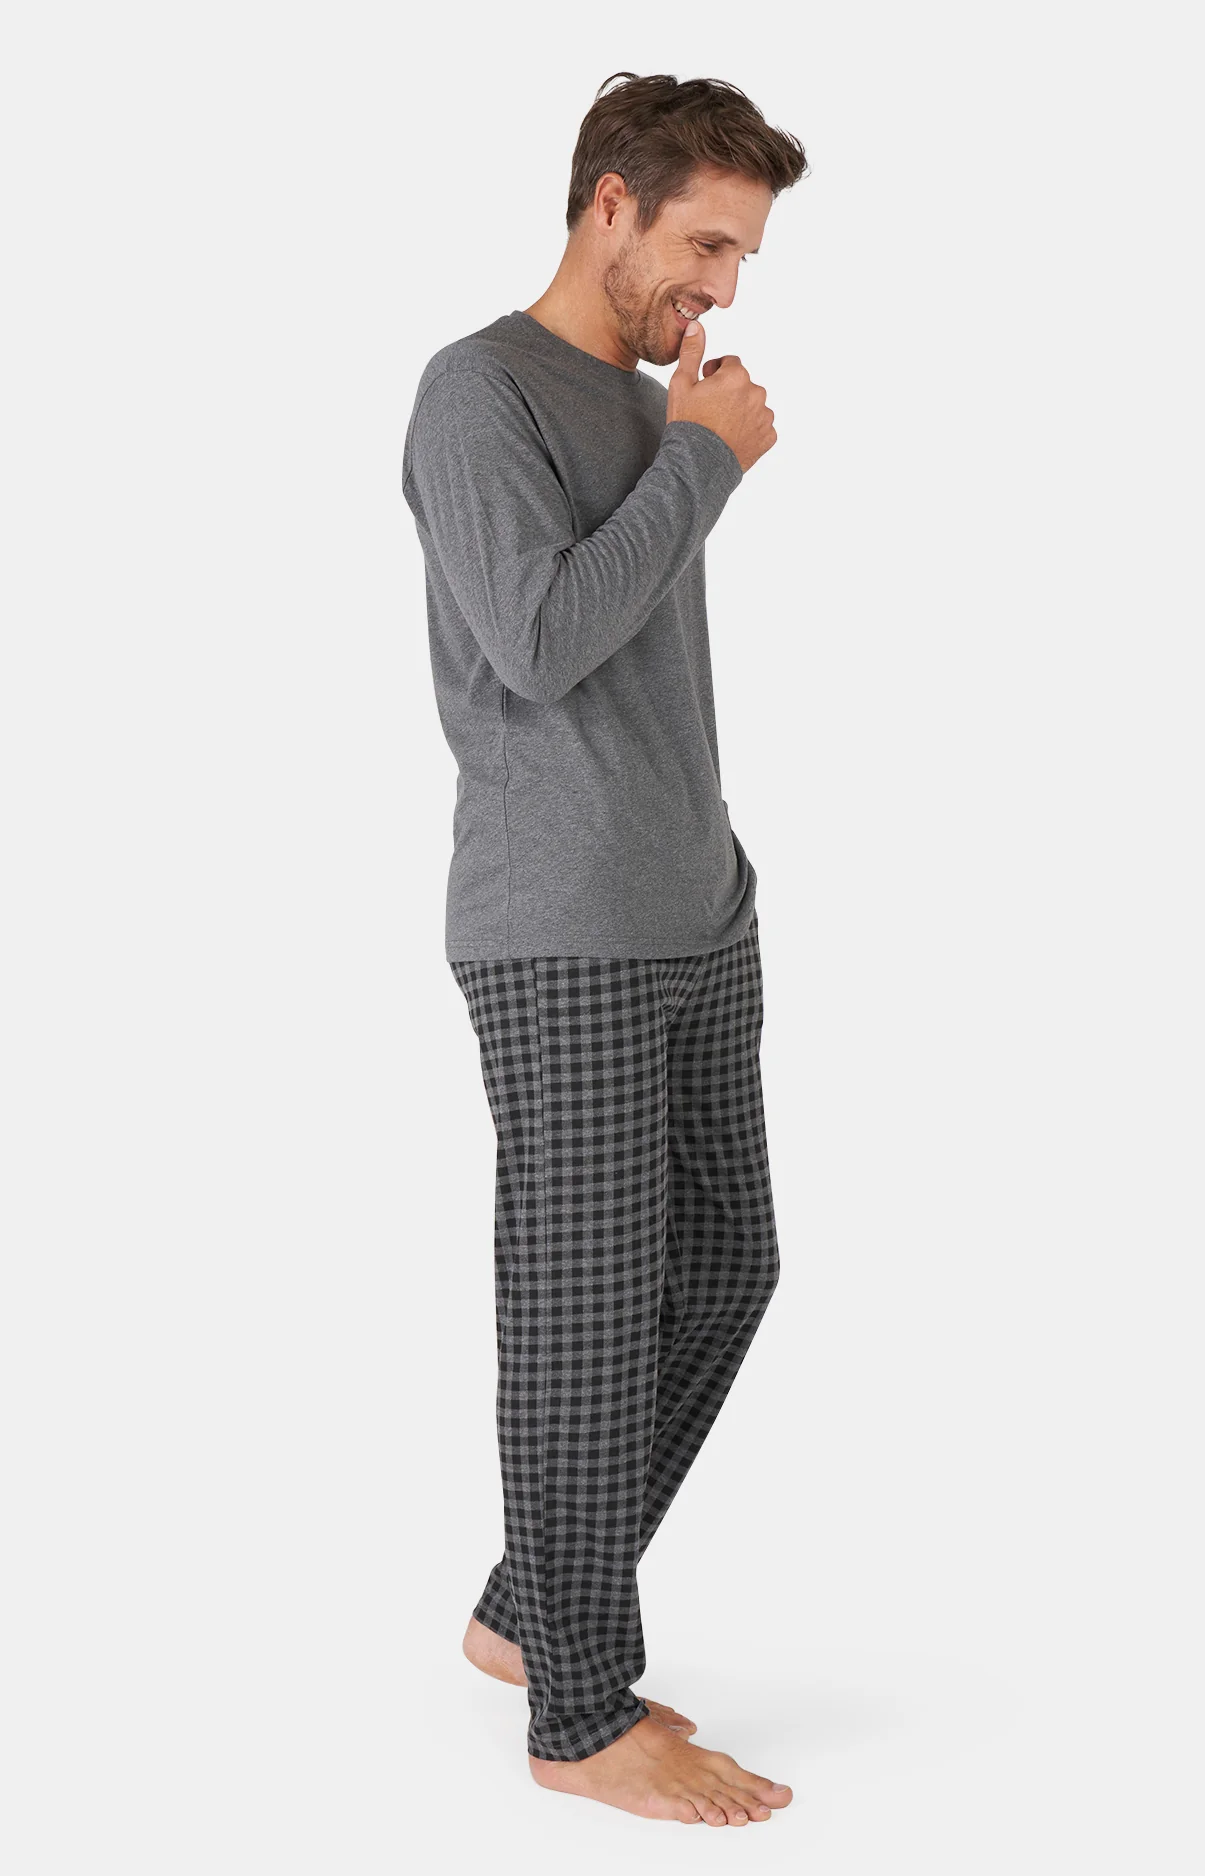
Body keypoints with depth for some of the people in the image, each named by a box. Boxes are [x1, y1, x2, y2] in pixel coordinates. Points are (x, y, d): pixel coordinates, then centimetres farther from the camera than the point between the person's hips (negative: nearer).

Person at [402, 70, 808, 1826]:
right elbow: (540, 641, -19)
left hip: (701, 918, 9)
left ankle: (532, 1608, 25)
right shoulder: (479, 391, -8)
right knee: (590, 1309, -2)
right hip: (560, 943, -8)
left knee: (721, 1268, 11)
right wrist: (707, 464, -11)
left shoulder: (653, 409, 16)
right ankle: (581, 1710, 12)